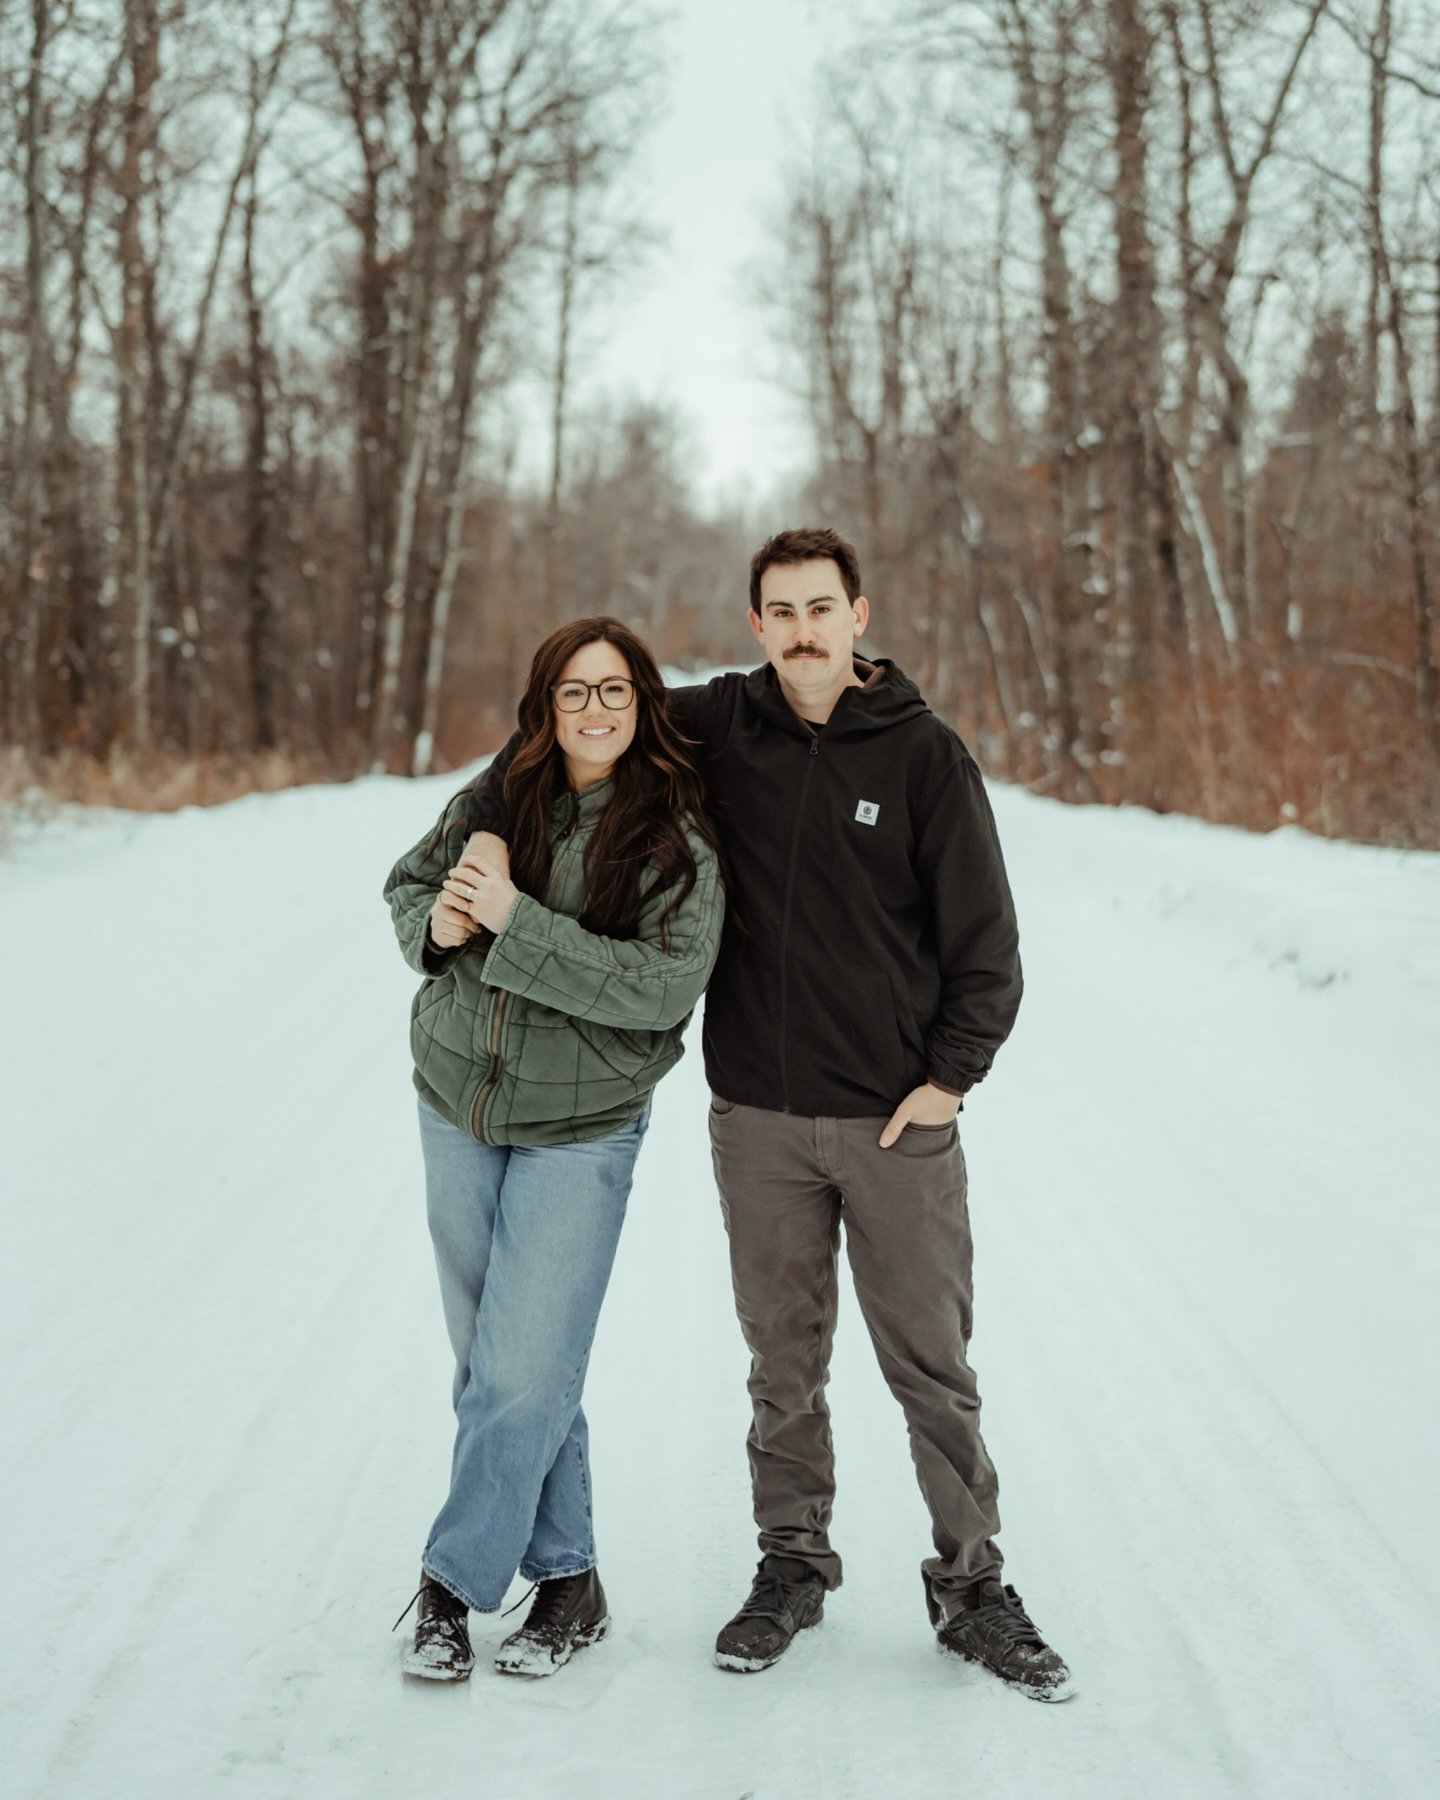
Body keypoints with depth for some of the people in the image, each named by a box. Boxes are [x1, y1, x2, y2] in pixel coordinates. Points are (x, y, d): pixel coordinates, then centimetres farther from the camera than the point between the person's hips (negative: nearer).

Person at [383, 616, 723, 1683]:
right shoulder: (494, 801, -1)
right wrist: (437, 924, -11)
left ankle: (455, 1583, 11)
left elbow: (663, 986, -23)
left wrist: (515, 921, -25)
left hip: (580, 1132, -4)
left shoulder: (678, 842, -12)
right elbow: (408, 885, 13)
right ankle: (567, 1579, 24)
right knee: (489, 1365, 11)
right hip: (458, 1112, 4)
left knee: (523, 1376, -6)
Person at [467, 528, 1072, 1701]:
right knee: (784, 1362, 12)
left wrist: (950, 1077, -7)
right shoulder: (716, 727, 1)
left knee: (932, 1363, 6)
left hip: (898, 1121, -2)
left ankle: (971, 1585, 19)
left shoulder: (923, 753, -5)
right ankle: (793, 1563, 27)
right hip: (759, 1121, 2)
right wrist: (490, 836, 1)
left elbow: (986, 937, -1)